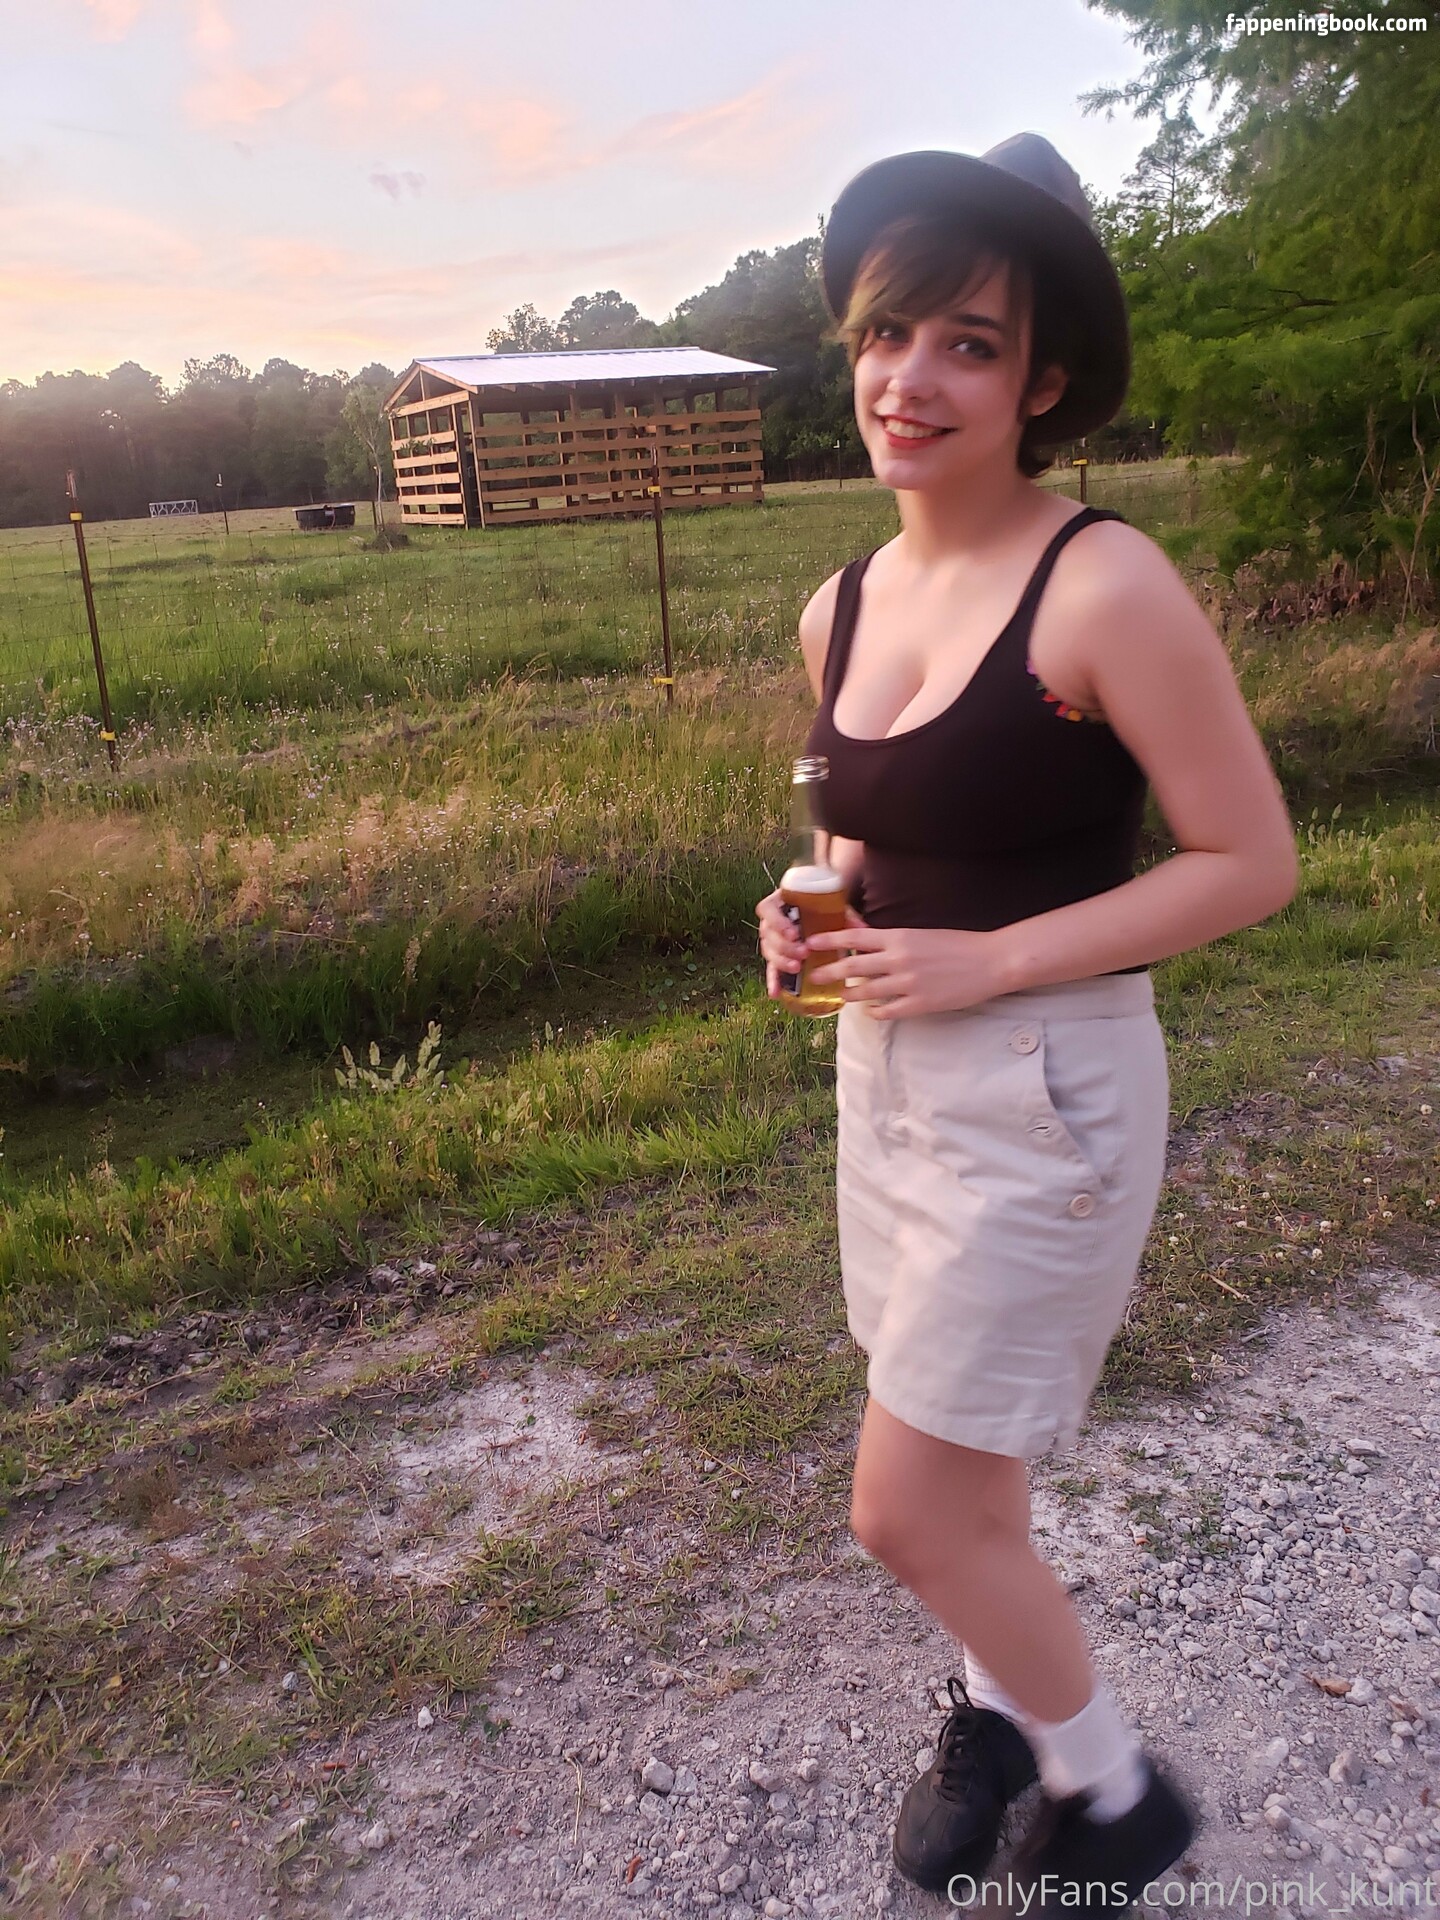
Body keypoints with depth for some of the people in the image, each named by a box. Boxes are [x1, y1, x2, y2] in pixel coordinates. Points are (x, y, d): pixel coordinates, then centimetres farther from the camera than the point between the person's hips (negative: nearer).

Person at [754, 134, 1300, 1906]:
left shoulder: (1104, 588, -18)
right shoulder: (842, 610, 3)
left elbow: (1251, 861, -16)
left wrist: (987, 963, -20)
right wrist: (822, 908, -3)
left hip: (1042, 1090, -7)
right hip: (886, 1070, 7)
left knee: (909, 1511, 2)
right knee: (961, 1470, 22)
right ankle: (1000, 1711, 49)